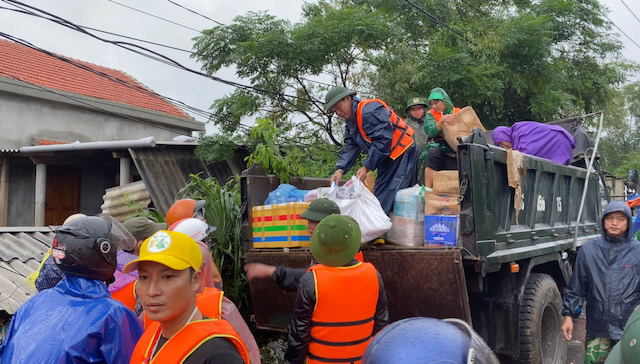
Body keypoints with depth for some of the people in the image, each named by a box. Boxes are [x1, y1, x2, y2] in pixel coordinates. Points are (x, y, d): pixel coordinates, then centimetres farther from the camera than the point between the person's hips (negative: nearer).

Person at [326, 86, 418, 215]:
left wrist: (366, 167, -23)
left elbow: (383, 140, -25)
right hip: (387, 158, 10)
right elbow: (350, 147, 5)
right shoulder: (350, 122, 12)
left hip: (402, 153, -10)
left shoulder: (369, 110, -20)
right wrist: (340, 170, -12)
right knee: (378, 196, 8)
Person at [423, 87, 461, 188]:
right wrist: (442, 120, -23)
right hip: (439, 151, -2)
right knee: (434, 152, -34)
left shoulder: (458, 112, 12)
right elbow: (430, 132, -9)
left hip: (455, 156, 2)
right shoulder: (430, 114, 9)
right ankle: (427, 190, -34)